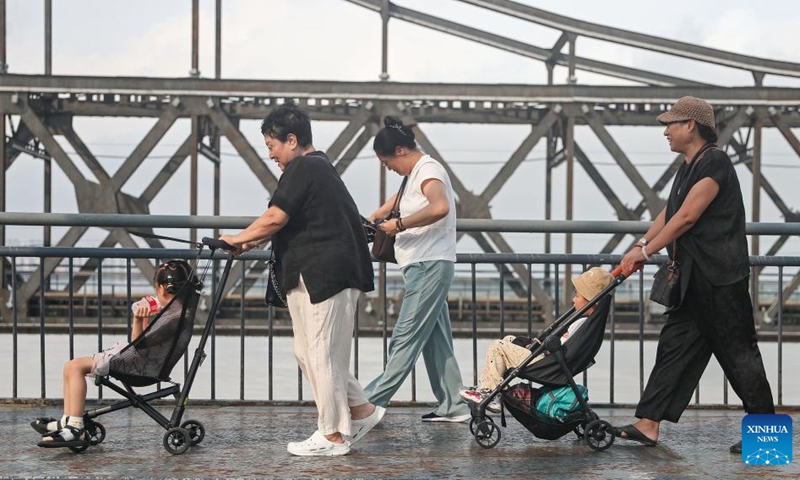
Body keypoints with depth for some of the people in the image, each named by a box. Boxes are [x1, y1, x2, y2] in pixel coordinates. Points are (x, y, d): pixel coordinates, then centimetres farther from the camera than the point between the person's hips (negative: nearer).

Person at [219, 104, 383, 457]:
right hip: (312, 277, 11)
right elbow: (289, 222, 22)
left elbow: (275, 218, -18)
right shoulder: (321, 167, 20)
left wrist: (240, 239, -4)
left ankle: (333, 435, 4)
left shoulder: (303, 168, -12)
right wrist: (256, 240, 12)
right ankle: (361, 410, 19)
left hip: (325, 276, -11)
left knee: (322, 355, -3)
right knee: (308, 352, 15)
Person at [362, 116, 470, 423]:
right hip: (426, 267, 11)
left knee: (405, 337, -9)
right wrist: (374, 217, 29)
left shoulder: (428, 170, -13)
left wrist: (399, 224, -25)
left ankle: (372, 402, -9)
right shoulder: (415, 174, 18)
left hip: (430, 267, -11)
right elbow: (400, 199, 41)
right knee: (435, 340, 9)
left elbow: (440, 208, -33)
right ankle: (452, 407, 11)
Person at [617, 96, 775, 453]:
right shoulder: (688, 168, 16)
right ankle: (648, 425, 6)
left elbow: (686, 217, -18)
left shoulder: (714, 162, -15)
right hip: (694, 279, 10)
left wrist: (646, 251, -12)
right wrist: (641, 246, 1)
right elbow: (668, 213, 15)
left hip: (721, 279, -10)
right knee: (674, 347, 6)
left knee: (738, 353, -2)